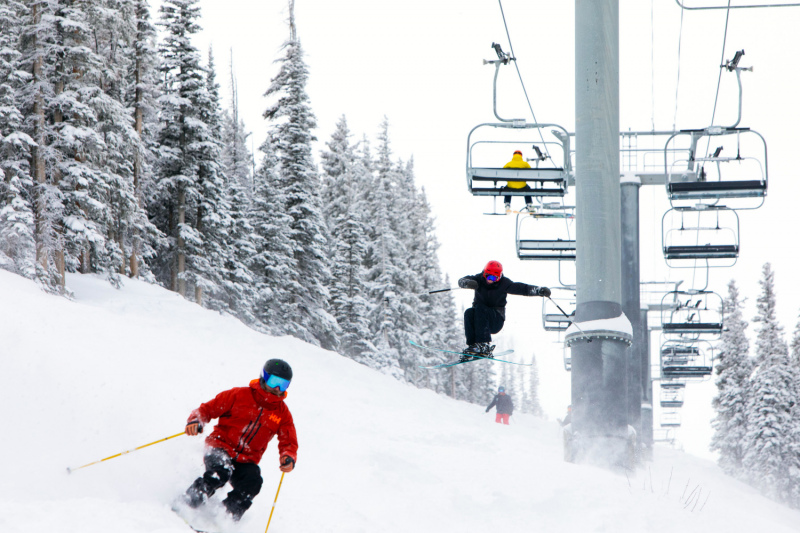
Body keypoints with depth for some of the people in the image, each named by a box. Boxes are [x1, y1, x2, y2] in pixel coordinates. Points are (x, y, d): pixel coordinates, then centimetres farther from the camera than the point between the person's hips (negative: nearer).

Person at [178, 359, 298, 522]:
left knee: (253, 482, -29)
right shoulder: (239, 395, 1)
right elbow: (208, 409, 3)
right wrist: (196, 421, -19)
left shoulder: (282, 413, 9)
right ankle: (185, 505, -25)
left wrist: (289, 458, -18)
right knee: (221, 472, -35)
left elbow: (289, 443, 6)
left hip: (246, 461, 3)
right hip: (221, 448, -3)